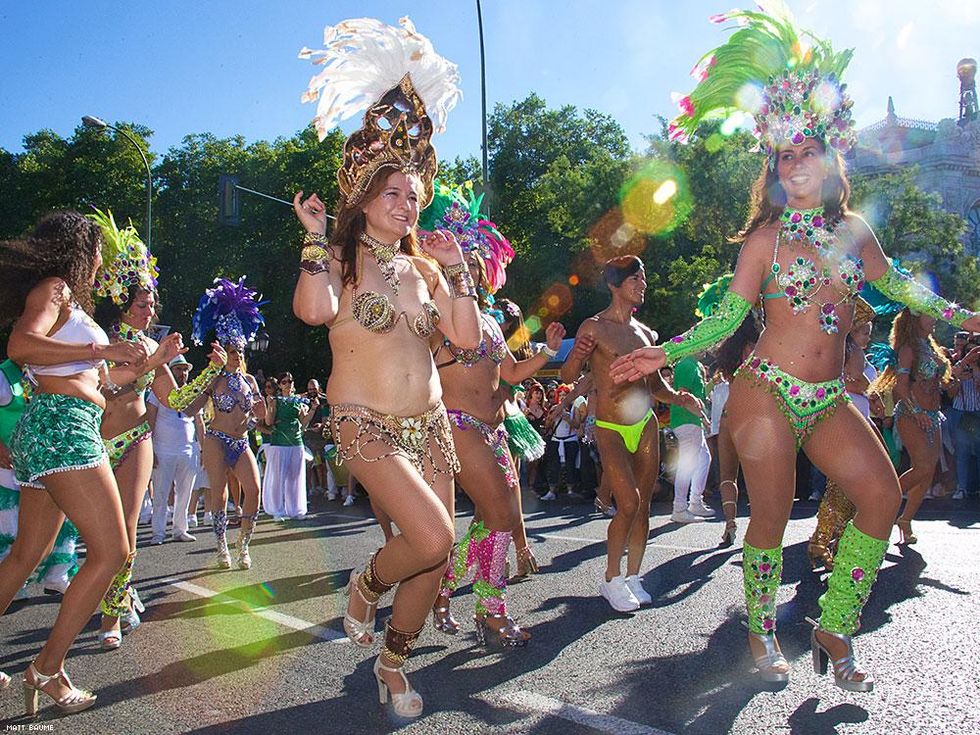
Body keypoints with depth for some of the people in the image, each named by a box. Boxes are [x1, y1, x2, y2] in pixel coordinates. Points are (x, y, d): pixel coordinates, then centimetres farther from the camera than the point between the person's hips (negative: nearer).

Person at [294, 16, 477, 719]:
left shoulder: (423, 267, 12)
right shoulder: (339, 259, -4)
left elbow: (468, 337, 5)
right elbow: (315, 311, -27)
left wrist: (457, 268, 2)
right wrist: (316, 236, -16)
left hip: (430, 422, 6)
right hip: (366, 422, -6)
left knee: (434, 559, 5)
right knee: (433, 538, -22)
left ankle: (394, 665, 28)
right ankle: (366, 584, 13)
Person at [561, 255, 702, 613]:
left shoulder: (645, 332, 12)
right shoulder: (594, 327, -6)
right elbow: (568, 377, -9)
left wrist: (679, 397, 1)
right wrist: (577, 356, -30)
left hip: (646, 425, 6)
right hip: (611, 429, -6)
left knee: (643, 505, 6)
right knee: (629, 503, -15)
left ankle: (632, 577, 20)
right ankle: (611, 580, 3)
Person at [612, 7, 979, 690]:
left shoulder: (854, 228, 9)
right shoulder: (767, 236, -3)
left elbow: (893, 282, 25)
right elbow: (727, 317, -5)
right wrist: (664, 353, -15)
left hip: (829, 396, 5)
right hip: (767, 390, -5)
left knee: (882, 495, -6)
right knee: (772, 515, -3)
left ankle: (835, 629, 8)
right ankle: (762, 631, 20)